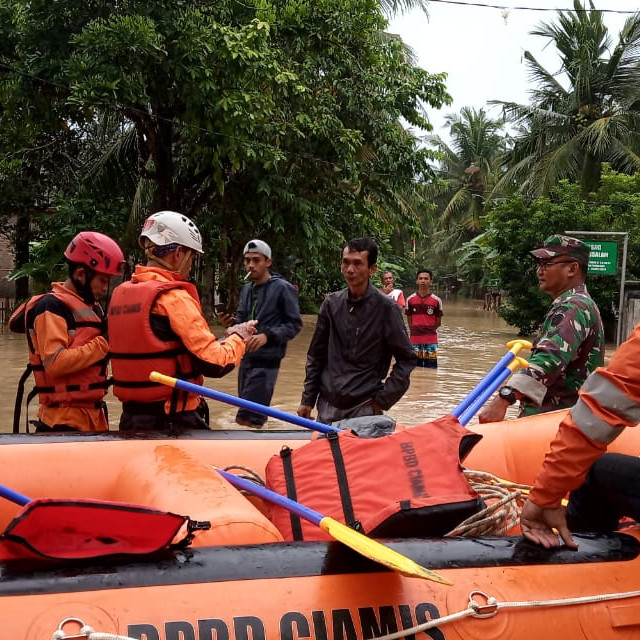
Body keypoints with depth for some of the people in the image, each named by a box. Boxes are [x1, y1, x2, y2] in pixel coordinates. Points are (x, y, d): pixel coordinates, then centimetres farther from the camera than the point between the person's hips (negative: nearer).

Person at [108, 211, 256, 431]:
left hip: (131, 416, 8)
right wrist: (238, 337, 2)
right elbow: (214, 363, -18)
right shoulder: (173, 297, -15)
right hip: (174, 421, -7)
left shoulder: (121, 293, 7)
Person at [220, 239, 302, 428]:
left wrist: (267, 336, -23)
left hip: (267, 360, -8)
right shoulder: (246, 289, 12)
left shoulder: (283, 288, -9)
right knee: (248, 414, 15)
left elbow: (295, 324, -10)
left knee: (246, 418, -12)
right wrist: (232, 323, -4)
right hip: (246, 357, 8)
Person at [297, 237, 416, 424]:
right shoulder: (332, 303, 4)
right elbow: (316, 356, 11)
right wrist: (307, 400, 9)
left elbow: (406, 359, -2)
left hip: (364, 409, -4)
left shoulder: (386, 308, -8)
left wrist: (382, 401, -7)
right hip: (327, 407, 4)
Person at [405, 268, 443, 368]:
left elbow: (438, 322, 6)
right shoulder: (410, 299, 1)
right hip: (415, 340, 1)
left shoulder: (436, 300, -2)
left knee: (431, 368, 0)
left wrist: (428, 330, 6)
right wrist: (415, 331, 5)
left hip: (431, 340, -1)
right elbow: (409, 321, 8)